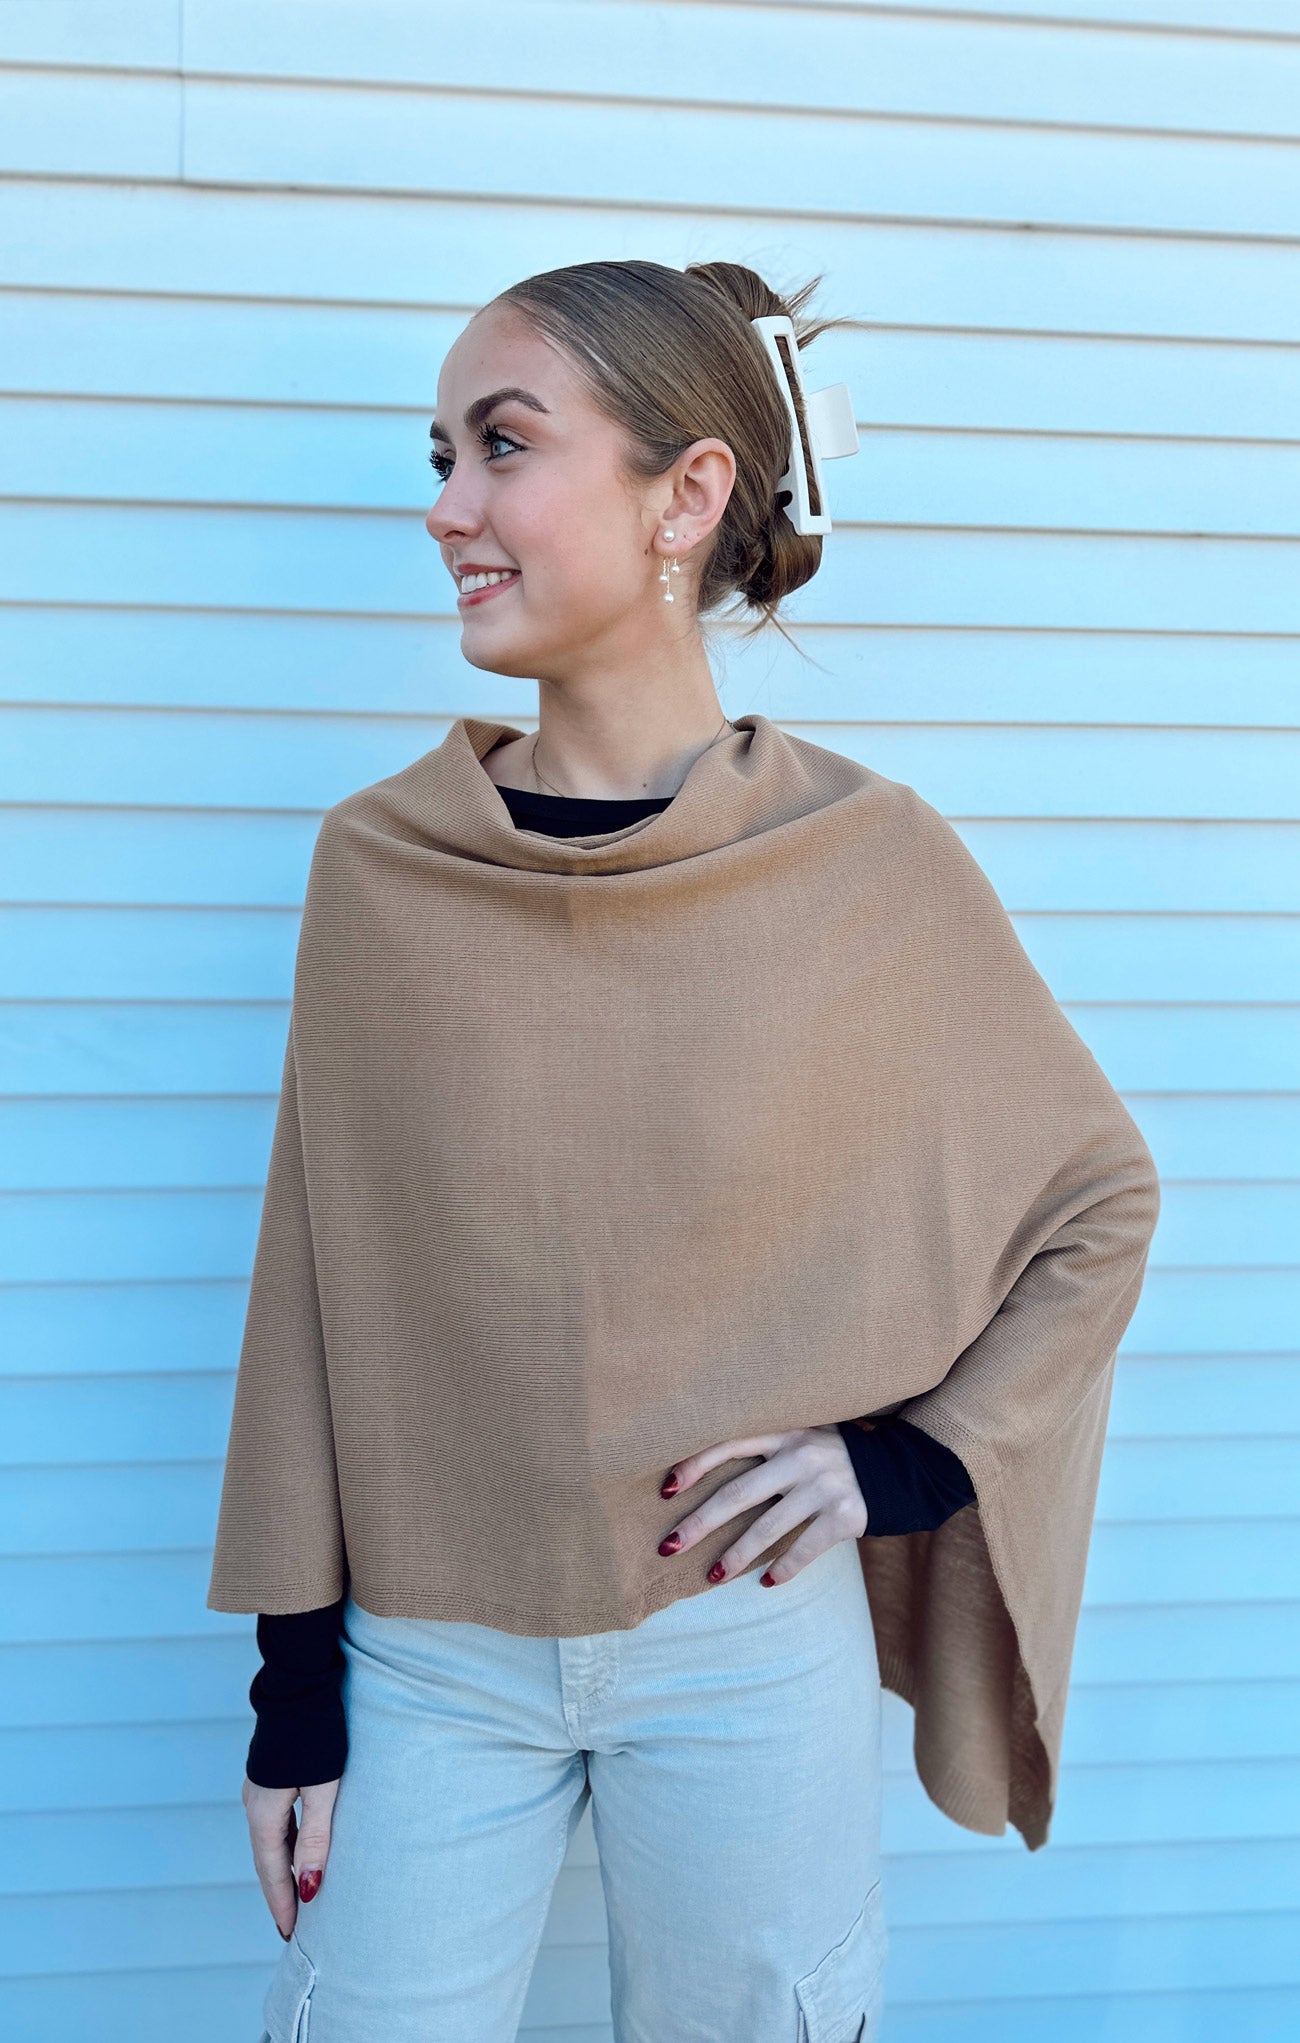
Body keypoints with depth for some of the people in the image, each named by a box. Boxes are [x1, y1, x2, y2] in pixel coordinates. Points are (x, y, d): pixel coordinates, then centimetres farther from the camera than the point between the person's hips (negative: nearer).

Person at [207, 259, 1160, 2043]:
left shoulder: (873, 862, -9)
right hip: (429, 1662, 1)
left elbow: (1100, 1199, 4)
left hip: (750, 1660, -1)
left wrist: (908, 1459, -7)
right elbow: (314, 1284, 0)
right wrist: (293, 1694, 2)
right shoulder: (381, 864, -5)